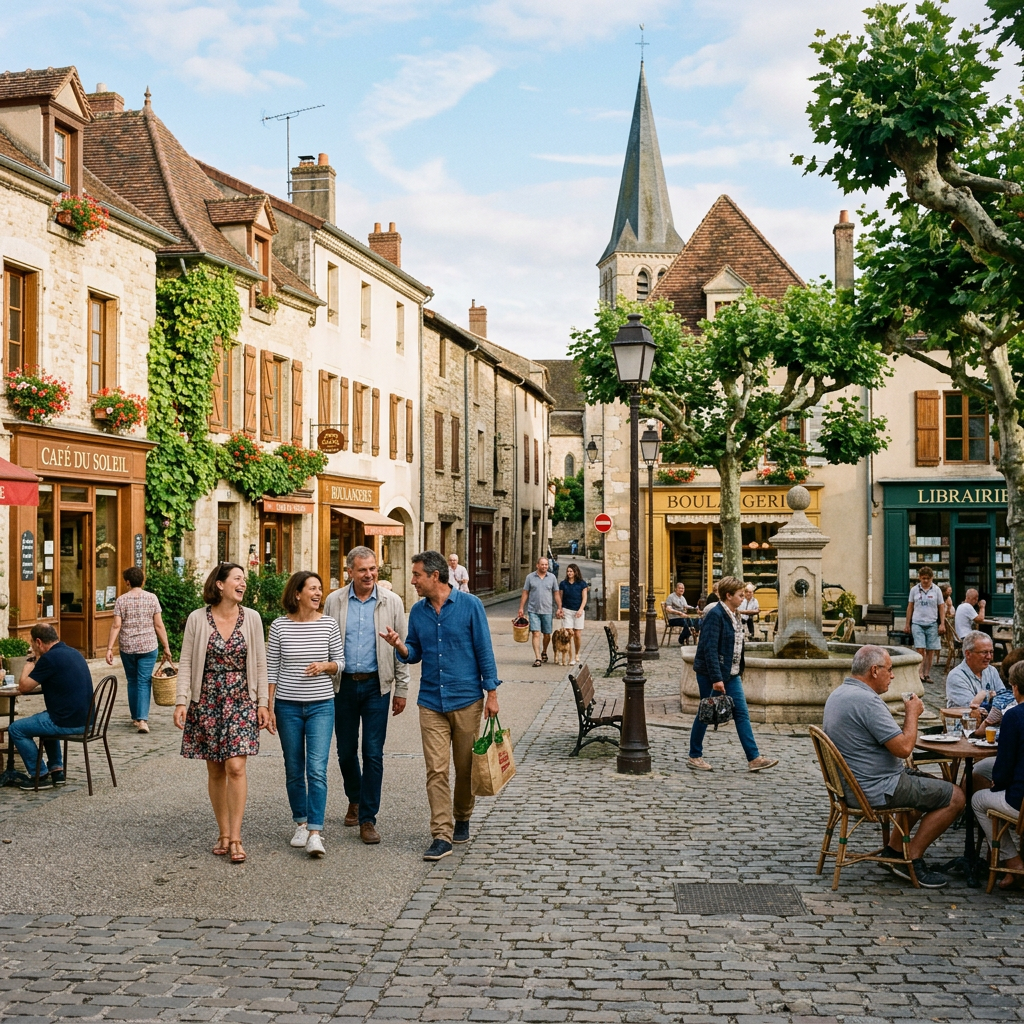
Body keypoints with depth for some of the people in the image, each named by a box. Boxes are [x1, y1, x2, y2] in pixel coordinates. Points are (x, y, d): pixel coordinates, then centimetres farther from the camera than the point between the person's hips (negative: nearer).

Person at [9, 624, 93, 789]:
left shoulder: (50, 658, -17)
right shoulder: (73, 653, 12)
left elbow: (23, 687, -9)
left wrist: (30, 661, 2)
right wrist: (36, 661, 18)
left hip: (68, 723, -9)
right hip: (84, 718, 9)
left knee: (16, 729, 5)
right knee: (46, 719, 37)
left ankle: (39, 776, 11)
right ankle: (56, 770, 30)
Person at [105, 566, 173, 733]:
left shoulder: (121, 600, -3)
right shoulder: (152, 598, -3)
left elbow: (116, 626, -8)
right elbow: (159, 625, -3)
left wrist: (109, 648, -6)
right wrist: (166, 647, 2)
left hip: (127, 648, 1)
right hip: (148, 647, -1)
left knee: (132, 682, 16)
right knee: (144, 682, 1)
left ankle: (135, 717, 24)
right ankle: (142, 719, -13)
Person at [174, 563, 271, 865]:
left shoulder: (251, 618, 1)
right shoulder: (197, 619, -1)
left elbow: (260, 664, 4)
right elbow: (186, 663, 1)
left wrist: (263, 703, 0)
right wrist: (181, 701, -8)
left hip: (241, 703, -1)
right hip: (207, 704, 1)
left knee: (235, 767, -11)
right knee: (215, 771, 7)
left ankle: (235, 837, -5)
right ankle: (223, 834, 19)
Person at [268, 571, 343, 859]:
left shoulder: (328, 624, 0)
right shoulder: (280, 626, -1)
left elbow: (340, 661, 9)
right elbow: (271, 669, 3)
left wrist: (325, 666, -13)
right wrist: (268, 706, 0)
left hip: (321, 705, -1)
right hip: (288, 706, 1)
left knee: (317, 770, -10)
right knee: (294, 770, 10)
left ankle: (315, 833, -9)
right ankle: (301, 824, 25)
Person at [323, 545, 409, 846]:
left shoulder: (391, 602, -1)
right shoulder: (334, 601, 1)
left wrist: (401, 690, 1)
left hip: (376, 685, -2)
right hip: (343, 685, 2)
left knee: (373, 754, -3)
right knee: (346, 751, 12)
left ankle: (367, 818, 6)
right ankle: (354, 799, 37)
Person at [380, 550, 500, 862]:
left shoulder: (469, 605, -6)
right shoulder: (418, 611, 6)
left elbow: (484, 650, -4)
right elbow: (414, 653, 12)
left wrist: (491, 693, -6)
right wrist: (399, 645, -10)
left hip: (467, 699, -2)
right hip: (431, 702, 3)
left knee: (465, 767, 10)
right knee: (436, 770, -5)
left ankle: (462, 819, 31)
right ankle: (442, 836, -5)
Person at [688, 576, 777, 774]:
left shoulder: (733, 615, 9)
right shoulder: (715, 615, -18)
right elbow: (709, 649, -23)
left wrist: (739, 671, 17)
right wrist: (716, 679, -26)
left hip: (731, 674, 9)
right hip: (711, 674, -9)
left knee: (742, 713, 4)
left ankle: (754, 758, 5)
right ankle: (694, 756, 17)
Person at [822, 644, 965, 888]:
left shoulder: (838, 694, 9)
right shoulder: (867, 700, -24)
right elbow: (903, 747, -25)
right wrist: (912, 714, -10)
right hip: (877, 789, -11)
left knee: (929, 785, 28)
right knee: (955, 797, -3)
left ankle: (894, 849, 25)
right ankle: (911, 860, 2)